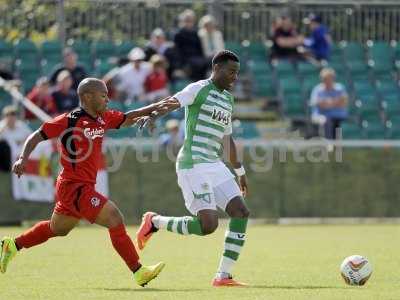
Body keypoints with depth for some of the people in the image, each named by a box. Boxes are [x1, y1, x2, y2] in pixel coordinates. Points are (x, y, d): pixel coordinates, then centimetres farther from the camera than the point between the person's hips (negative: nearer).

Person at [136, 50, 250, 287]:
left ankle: (223, 276, -1)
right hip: (193, 164, -9)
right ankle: (154, 222, 6)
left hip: (214, 165, 9)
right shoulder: (199, 89, -5)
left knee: (241, 212, -5)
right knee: (208, 224, -17)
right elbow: (172, 102, -22)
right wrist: (153, 114, -44)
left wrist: (240, 171, 36)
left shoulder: (227, 99, 20)